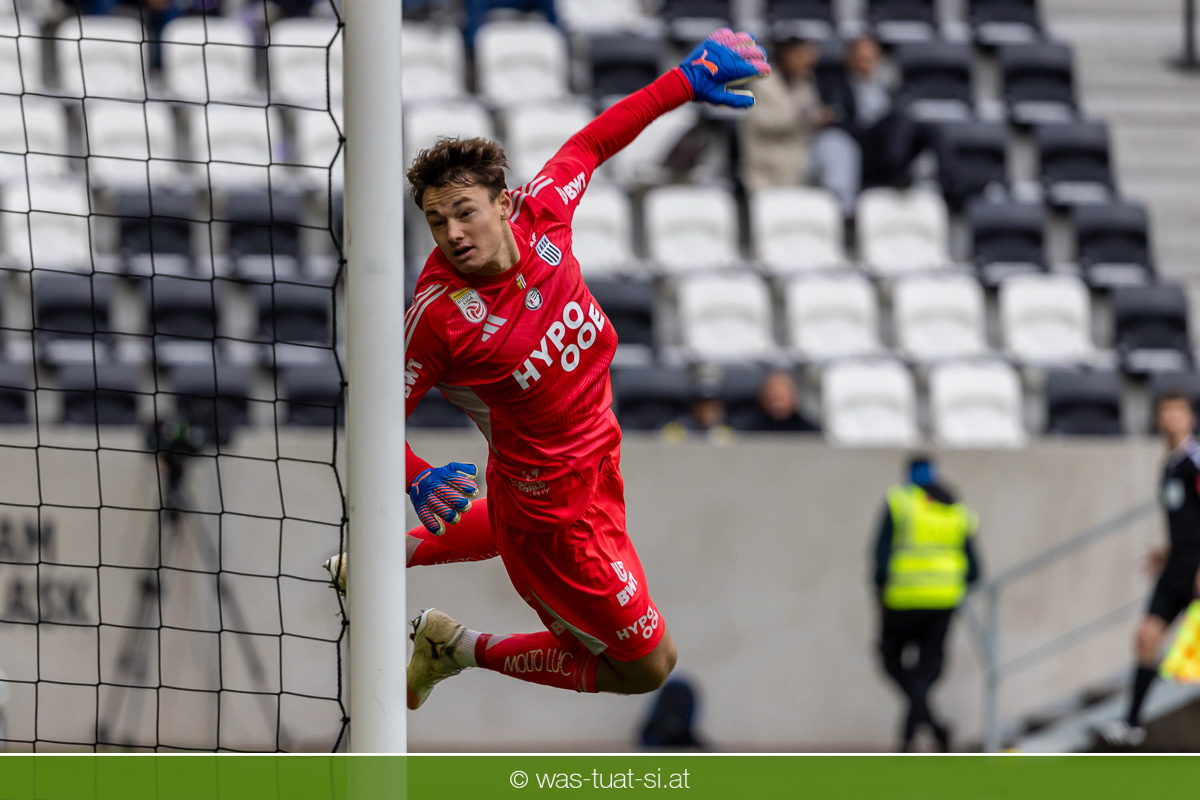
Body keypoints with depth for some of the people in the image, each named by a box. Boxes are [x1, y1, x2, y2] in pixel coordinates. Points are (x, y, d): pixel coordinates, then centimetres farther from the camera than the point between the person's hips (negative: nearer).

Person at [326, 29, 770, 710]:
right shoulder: (440, 315, -32)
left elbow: (593, 143, 3)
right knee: (647, 666, 3)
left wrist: (684, 82, 7)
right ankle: (460, 648, 13)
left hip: (596, 452, 8)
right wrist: (418, 479, -42)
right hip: (555, 507, -8)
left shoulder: (540, 214, -17)